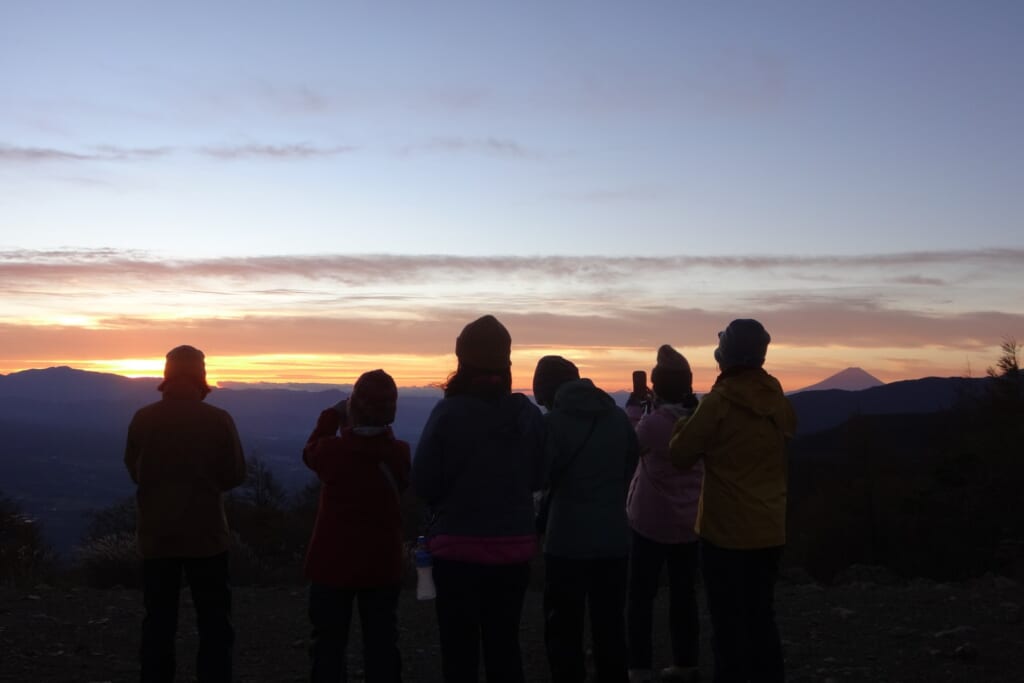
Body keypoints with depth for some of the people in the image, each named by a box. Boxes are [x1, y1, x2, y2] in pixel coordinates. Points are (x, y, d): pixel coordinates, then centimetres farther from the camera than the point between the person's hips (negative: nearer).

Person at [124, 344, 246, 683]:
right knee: (214, 622, 8)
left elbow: (133, 469, 6)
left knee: (158, 622, 11)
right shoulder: (219, 420, -10)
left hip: (157, 534, 2)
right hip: (206, 533, -2)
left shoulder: (143, 419, -6)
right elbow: (236, 474, -3)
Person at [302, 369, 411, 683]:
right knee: (382, 645, 9)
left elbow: (309, 451, 8)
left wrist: (331, 416, 18)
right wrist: (382, 433, 9)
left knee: (328, 645, 9)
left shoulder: (331, 449, -16)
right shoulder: (399, 453, -11)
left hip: (333, 562, -1)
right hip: (382, 564, 1)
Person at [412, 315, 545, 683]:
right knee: (505, 644, 16)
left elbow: (423, 483, -10)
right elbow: (536, 477, 9)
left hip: (459, 546, -3)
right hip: (514, 546, 4)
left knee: (460, 648, 7)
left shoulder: (449, 412, -13)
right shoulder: (528, 413, -2)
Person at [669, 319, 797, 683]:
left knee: (729, 622, 3)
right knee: (762, 616, 17)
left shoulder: (717, 402, -15)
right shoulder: (779, 402, 2)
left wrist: (682, 427, 10)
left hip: (726, 531, -6)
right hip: (769, 530, 6)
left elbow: (680, 455, -8)